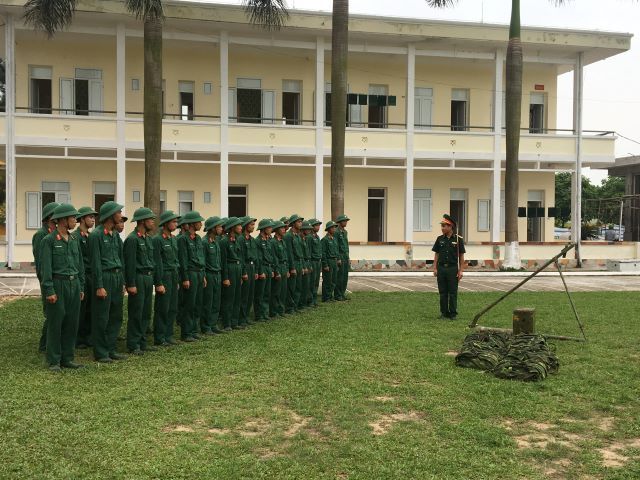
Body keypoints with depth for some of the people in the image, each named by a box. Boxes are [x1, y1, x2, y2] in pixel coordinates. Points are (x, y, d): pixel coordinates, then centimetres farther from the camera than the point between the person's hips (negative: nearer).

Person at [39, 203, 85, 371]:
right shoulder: (48, 240, -7)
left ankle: (67, 358, 17)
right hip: (58, 284, -6)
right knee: (55, 324, 0)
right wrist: (49, 291, -15)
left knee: (72, 323, 8)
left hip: (74, 284, 6)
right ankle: (54, 361, 7)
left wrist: (81, 287, 13)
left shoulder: (74, 240, 11)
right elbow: (45, 267, -11)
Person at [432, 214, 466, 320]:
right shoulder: (440, 239, 7)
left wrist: (461, 270, -5)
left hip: (453, 268, -3)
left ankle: (453, 314, 9)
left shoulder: (458, 239, -2)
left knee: (453, 293, 1)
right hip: (441, 268, 3)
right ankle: (444, 313, 14)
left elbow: (461, 256, 0)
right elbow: (436, 254, 10)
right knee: (443, 292, 6)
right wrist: (435, 268, 2)